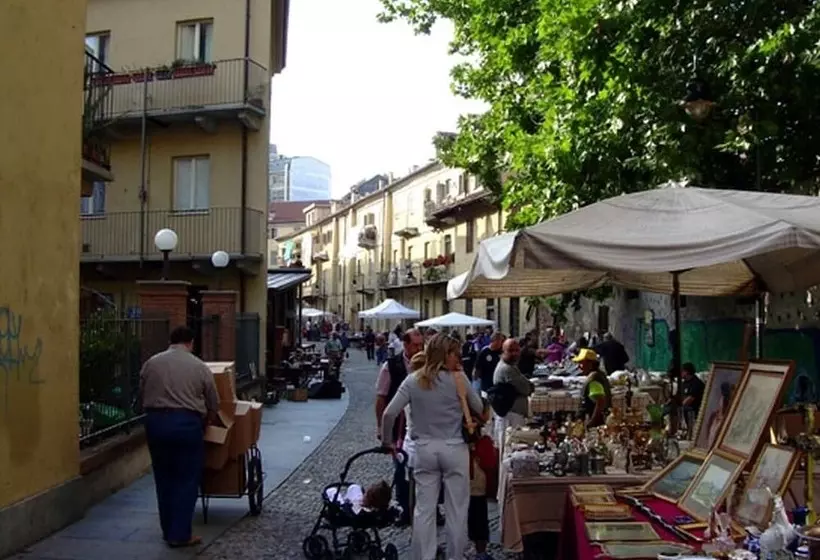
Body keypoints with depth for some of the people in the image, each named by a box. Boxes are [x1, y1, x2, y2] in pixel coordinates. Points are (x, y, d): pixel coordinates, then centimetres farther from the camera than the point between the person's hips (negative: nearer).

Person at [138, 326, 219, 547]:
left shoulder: (151, 363, 9)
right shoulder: (199, 366, 3)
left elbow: (142, 397, 13)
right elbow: (213, 406, 8)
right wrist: (204, 425, 25)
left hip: (155, 421, 4)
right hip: (186, 423, -3)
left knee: (163, 478, 14)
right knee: (187, 480, 5)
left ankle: (168, 531, 22)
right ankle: (180, 534, 6)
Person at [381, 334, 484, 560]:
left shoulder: (413, 380, -2)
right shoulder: (458, 379, -8)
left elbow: (389, 413, -6)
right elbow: (479, 408, 4)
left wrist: (387, 441, 7)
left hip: (424, 449, 2)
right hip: (454, 448, -2)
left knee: (423, 509, 9)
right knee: (456, 509, 10)